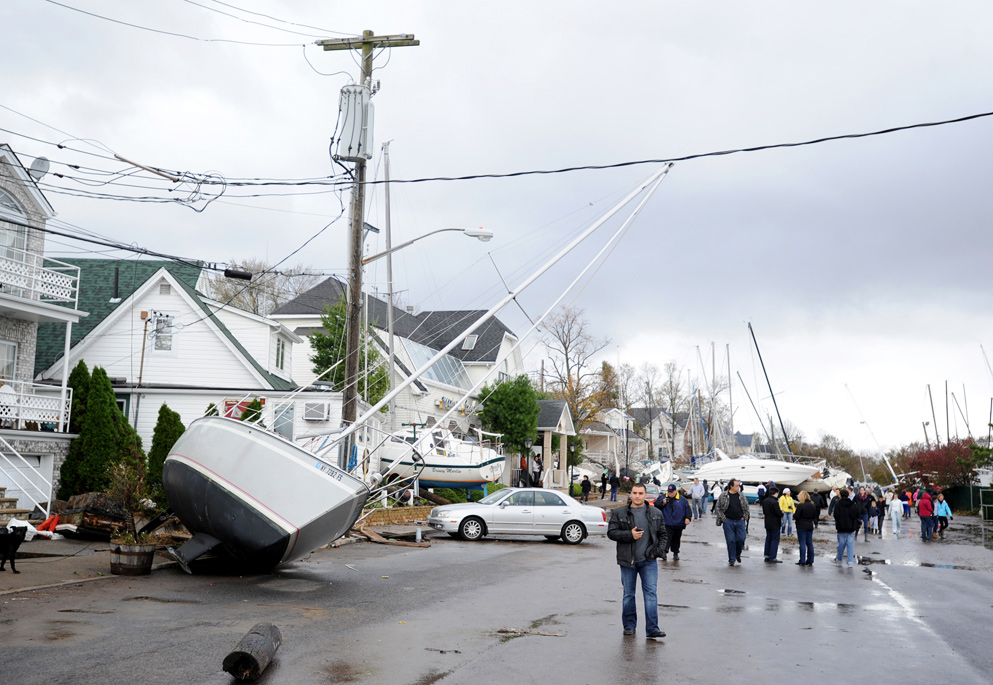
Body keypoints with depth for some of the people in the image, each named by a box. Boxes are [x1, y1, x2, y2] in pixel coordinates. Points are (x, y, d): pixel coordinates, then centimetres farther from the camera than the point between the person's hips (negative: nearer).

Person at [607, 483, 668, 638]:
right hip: (628, 561, 0)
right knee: (628, 594, 8)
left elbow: (663, 534, 14)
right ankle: (629, 626, 22)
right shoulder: (619, 513, 3)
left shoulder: (655, 514, 9)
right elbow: (611, 532, -3)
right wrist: (630, 535, -15)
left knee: (651, 593, -6)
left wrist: (659, 550, -2)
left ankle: (652, 629, -5)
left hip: (649, 560, 0)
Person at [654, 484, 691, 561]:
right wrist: (662, 503, -16)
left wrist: (687, 518, -8)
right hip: (666, 524, -1)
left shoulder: (682, 499, 2)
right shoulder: (662, 497, 4)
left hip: (678, 524, 1)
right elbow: (656, 504, 0)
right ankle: (664, 552, -18)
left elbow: (687, 509, 3)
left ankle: (675, 553, 23)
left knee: (676, 539, 11)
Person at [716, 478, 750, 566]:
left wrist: (744, 517, 5)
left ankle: (737, 554, 24)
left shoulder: (741, 495, 7)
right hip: (728, 521, -2)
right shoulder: (723, 496, -2)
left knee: (741, 539, -3)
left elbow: (746, 507, 15)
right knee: (730, 541, -2)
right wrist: (723, 519, -6)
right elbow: (719, 508, 1)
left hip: (740, 521, 2)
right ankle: (731, 559, 8)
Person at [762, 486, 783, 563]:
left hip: (767, 524, 8)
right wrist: (782, 513, 0)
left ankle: (767, 556, 18)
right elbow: (779, 513, -20)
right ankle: (772, 558, -2)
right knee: (775, 540, -1)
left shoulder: (764, 501, 5)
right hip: (775, 524, -8)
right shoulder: (774, 502, -21)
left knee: (768, 539, 15)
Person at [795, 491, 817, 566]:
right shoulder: (813, 505, 5)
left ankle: (802, 561, -2)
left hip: (801, 527, -6)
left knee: (802, 544, -3)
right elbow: (815, 517, 10)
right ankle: (810, 561, 14)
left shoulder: (800, 505, -15)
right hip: (810, 526, 6)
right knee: (810, 544, 11)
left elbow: (796, 516, -15)